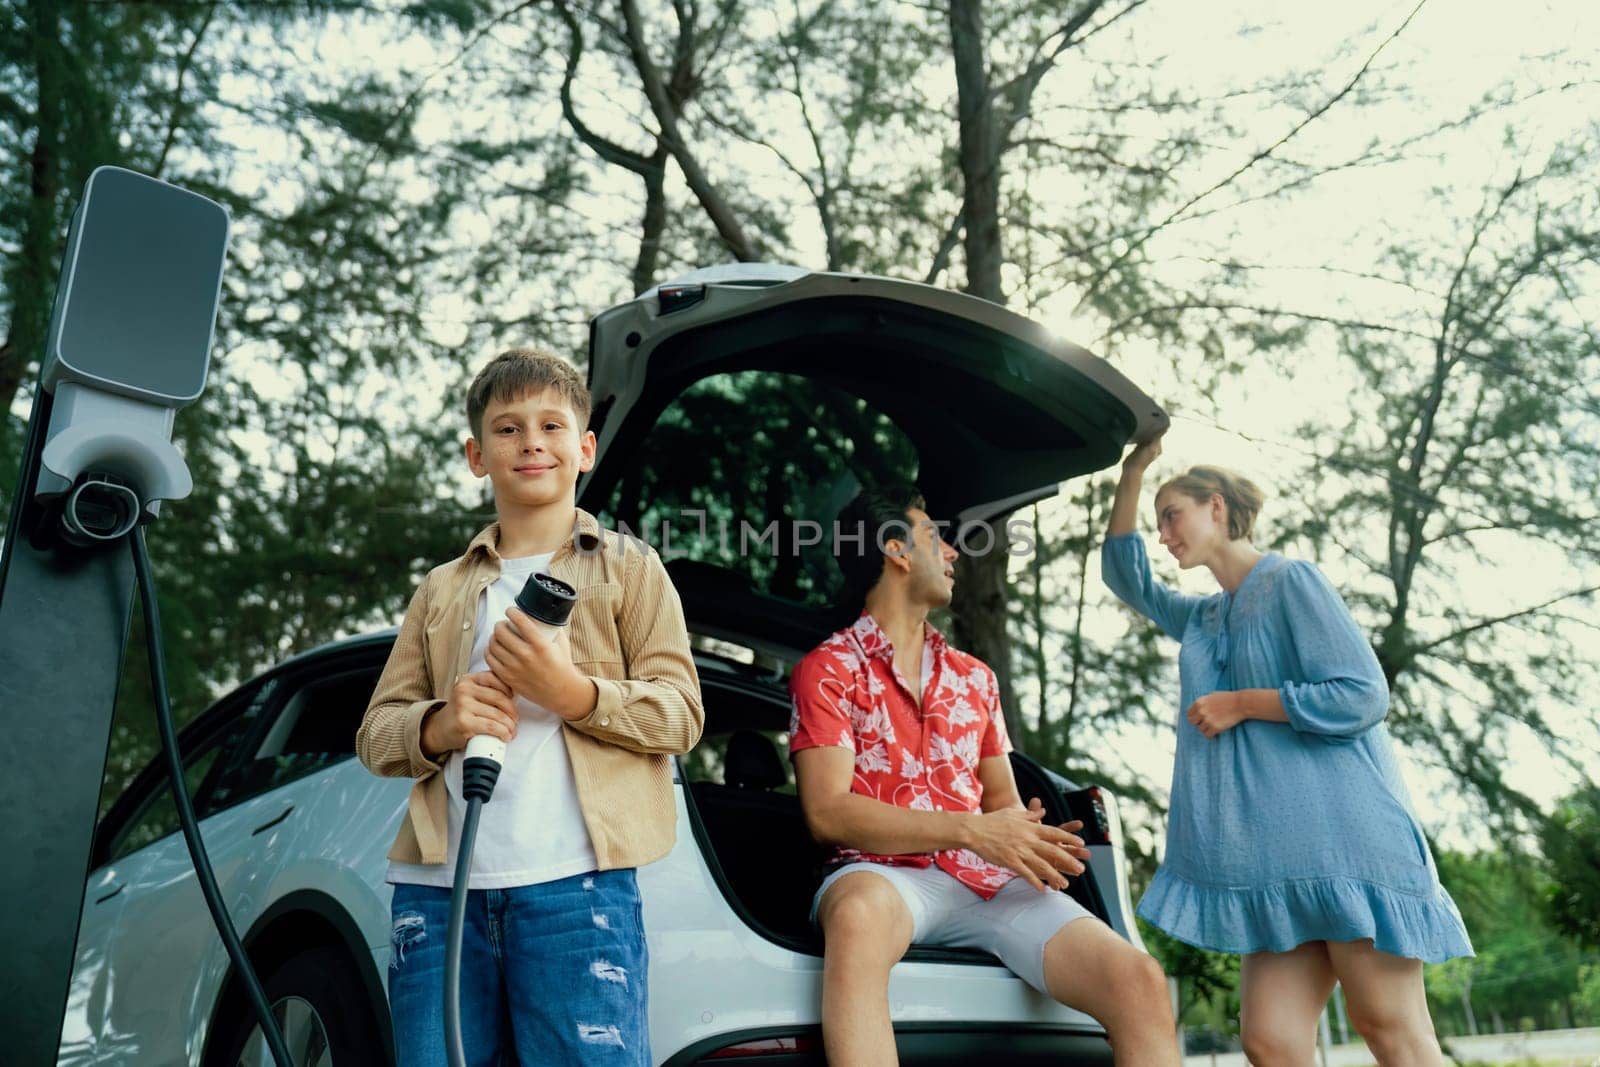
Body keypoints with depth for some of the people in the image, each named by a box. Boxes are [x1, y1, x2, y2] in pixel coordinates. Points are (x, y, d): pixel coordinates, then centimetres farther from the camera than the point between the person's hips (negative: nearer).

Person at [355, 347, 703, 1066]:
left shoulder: (630, 569, 12)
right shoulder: (442, 590, 22)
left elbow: (680, 715, 3)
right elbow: (374, 733, 17)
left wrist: (573, 693, -15)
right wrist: (439, 724, -6)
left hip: (575, 881, -3)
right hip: (440, 887, 4)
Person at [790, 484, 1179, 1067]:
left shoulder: (974, 677, 23)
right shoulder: (827, 670, 4)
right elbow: (827, 812, -8)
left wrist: (1028, 838, -2)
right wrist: (969, 831, -16)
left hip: (990, 880, 5)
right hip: (887, 875, -4)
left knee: (1140, 983, -20)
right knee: (858, 915, -42)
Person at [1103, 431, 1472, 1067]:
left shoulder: (1291, 582, -3)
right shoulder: (1204, 618, 22)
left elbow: (1362, 696, -11)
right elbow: (1128, 580, 31)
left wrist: (1241, 704, -6)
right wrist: (1131, 474, 24)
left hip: (1341, 830, -7)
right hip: (1276, 853, 7)